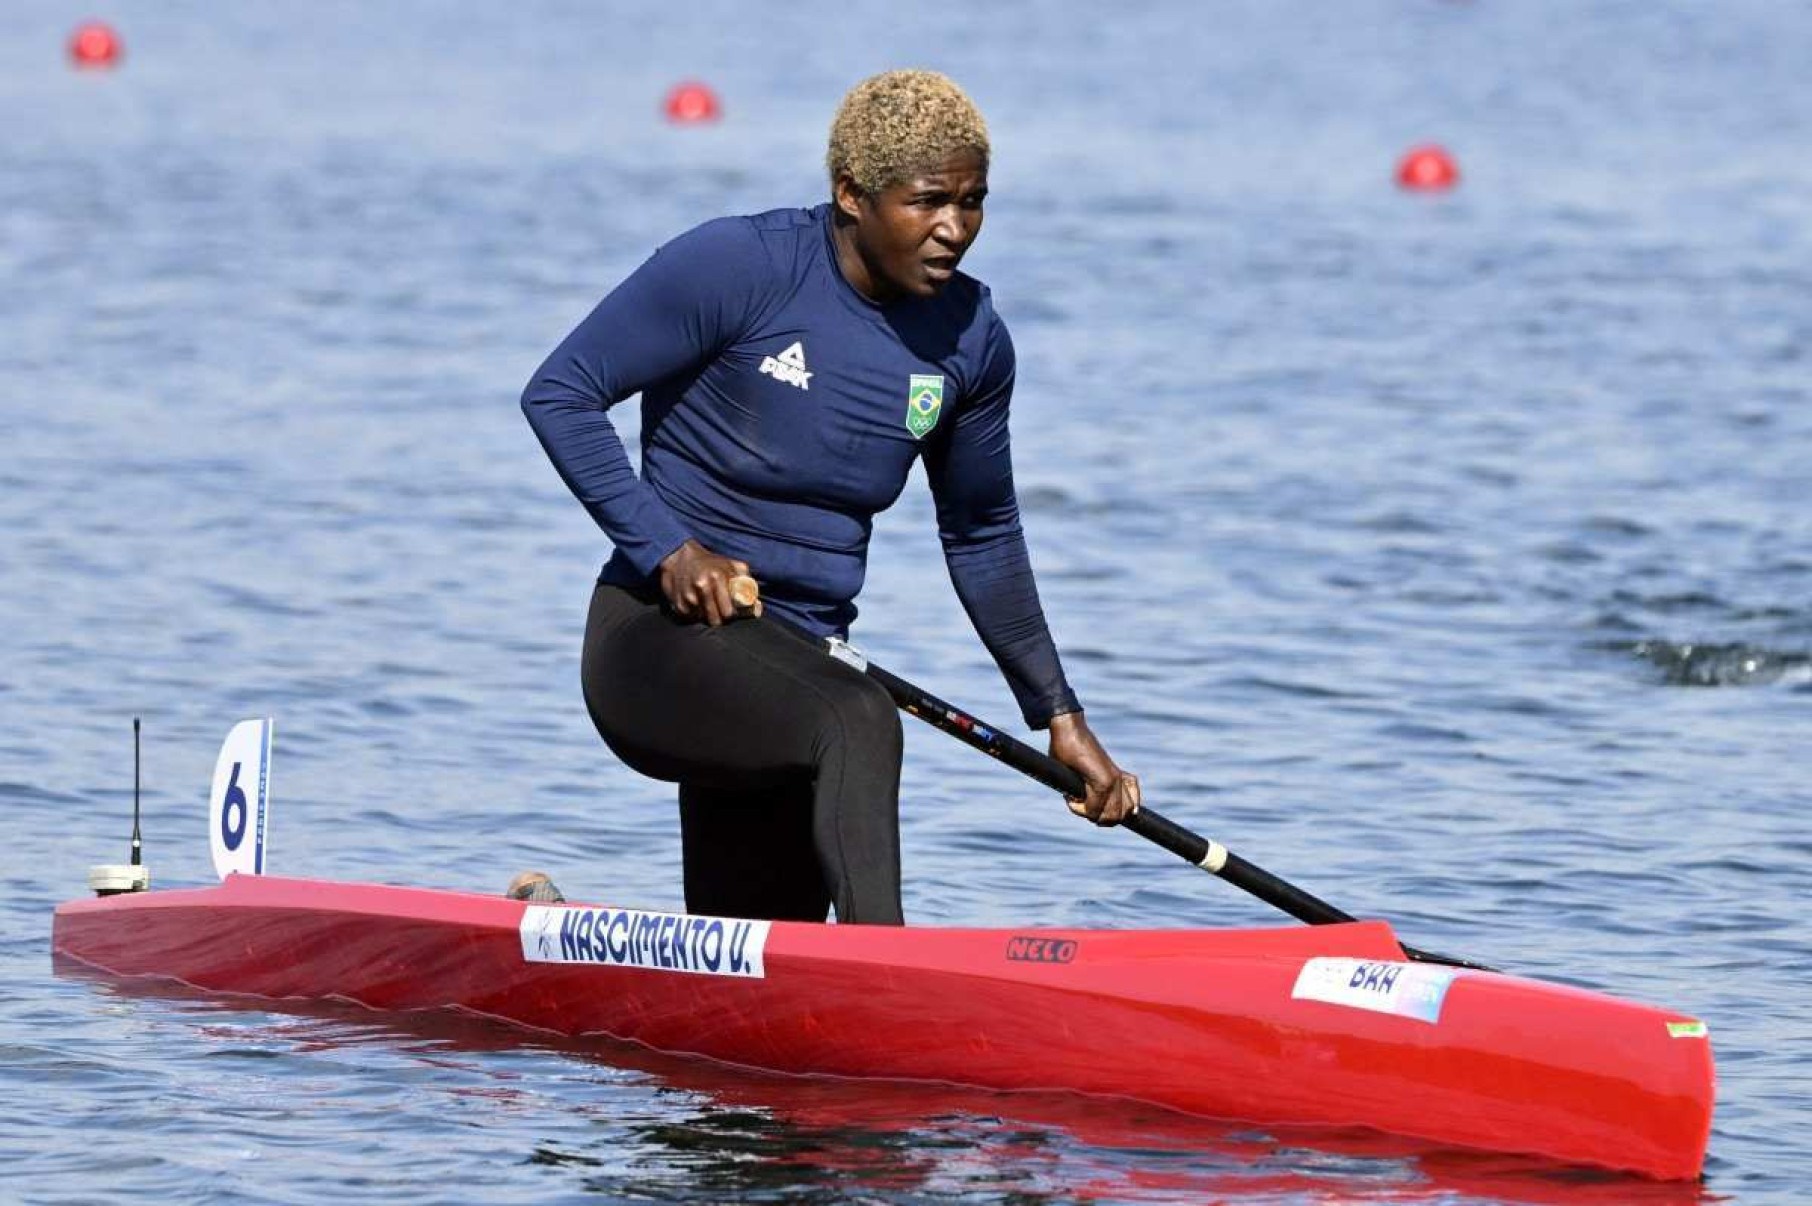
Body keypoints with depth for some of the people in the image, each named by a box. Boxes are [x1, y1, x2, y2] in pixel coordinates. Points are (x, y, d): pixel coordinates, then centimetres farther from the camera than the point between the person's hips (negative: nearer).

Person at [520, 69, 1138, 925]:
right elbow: (560, 393, -10)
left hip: (801, 655, 7)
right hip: (659, 634, -7)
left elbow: (983, 537, 18)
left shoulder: (971, 340, 4)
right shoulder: (738, 268, -13)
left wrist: (1059, 717, 18)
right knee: (857, 724, -36)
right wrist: (665, 549, -19)